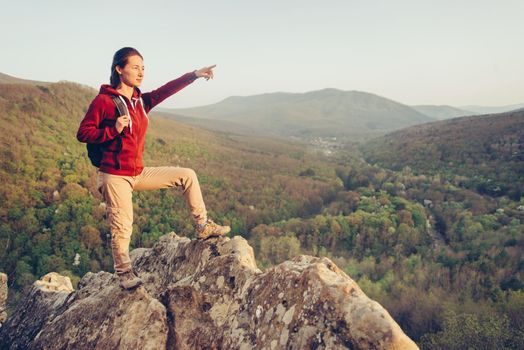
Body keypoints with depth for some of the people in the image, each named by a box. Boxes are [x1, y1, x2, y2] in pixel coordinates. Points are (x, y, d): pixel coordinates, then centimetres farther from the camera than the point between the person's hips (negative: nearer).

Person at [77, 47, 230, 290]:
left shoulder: (142, 101, 7)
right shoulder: (104, 100, -9)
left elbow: (166, 90, -7)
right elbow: (83, 133, -10)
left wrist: (194, 74, -18)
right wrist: (114, 130, -23)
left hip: (139, 173, 7)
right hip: (115, 176, -6)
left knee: (187, 176, 5)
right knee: (122, 228, -1)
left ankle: (203, 227, 12)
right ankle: (124, 273, 22)